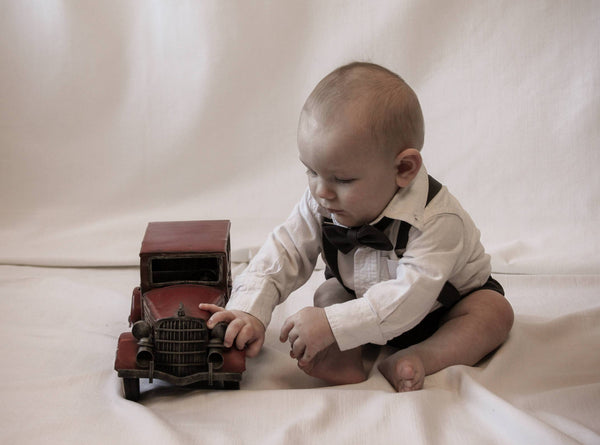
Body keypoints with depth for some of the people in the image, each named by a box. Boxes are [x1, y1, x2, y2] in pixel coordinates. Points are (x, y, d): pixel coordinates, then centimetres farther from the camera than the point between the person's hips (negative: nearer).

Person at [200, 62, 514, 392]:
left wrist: (332, 325, -56)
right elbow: (283, 253, -19)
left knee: (495, 312, -26)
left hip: (445, 305, -4)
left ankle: (418, 358, -40)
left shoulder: (436, 220, -41)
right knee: (328, 294, -15)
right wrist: (249, 311, -35)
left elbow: (408, 295, -49)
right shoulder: (321, 204, -23)